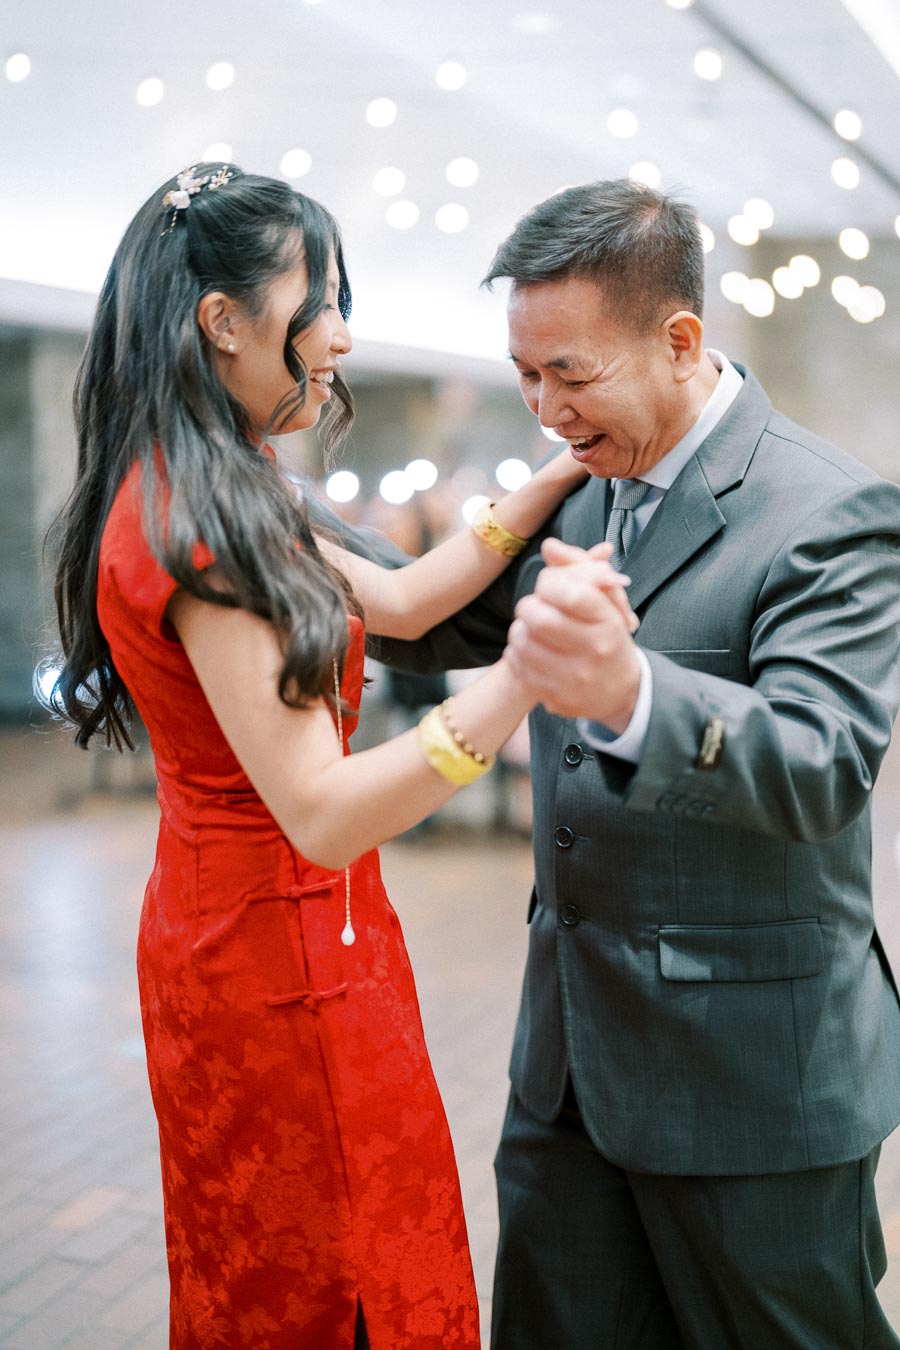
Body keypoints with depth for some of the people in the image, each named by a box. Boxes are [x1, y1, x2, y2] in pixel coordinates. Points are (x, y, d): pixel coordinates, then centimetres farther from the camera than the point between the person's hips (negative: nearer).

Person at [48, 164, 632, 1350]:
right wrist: (524, 675, -38)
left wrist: (561, 476, 8)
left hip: (234, 931, 9)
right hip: (287, 953, -9)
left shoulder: (214, 500, 7)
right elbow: (322, 813, -29)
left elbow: (399, 602, 12)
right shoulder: (198, 524, -24)